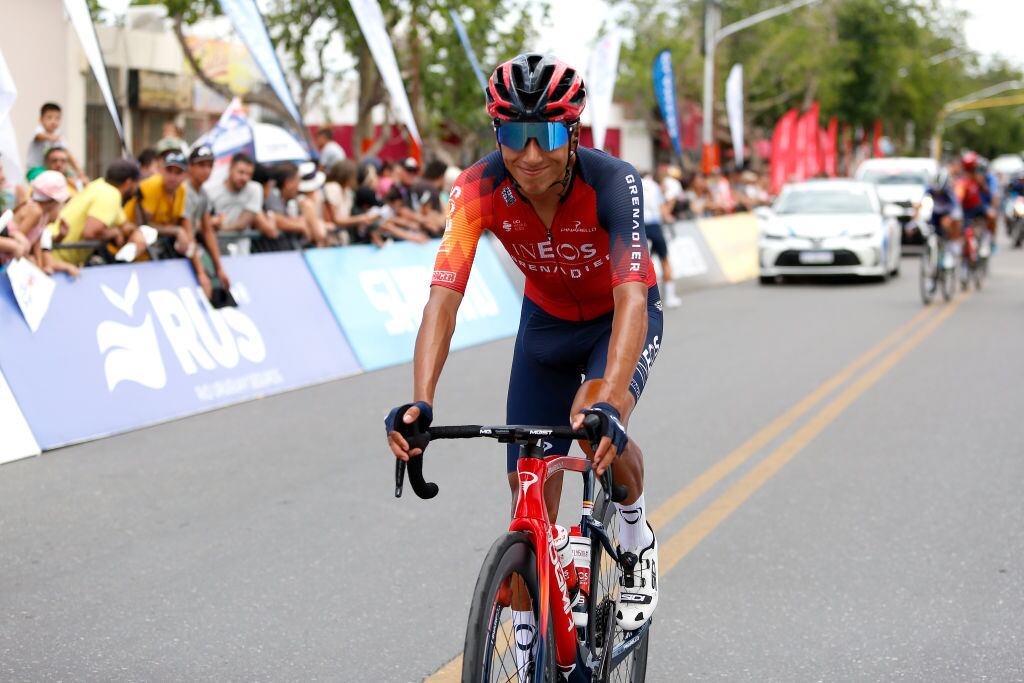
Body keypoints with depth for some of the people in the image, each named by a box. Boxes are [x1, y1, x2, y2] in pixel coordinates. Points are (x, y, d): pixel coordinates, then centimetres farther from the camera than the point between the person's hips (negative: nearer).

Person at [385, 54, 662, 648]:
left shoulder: (612, 181, -35)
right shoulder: (480, 189, -28)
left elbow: (631, 297, -45)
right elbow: (444, 298, -35)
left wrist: (607, 403, -60)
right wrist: (420, 403, -50)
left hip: (621, 318, -3)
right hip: (547, 321, 3)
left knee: (596, 421, -33)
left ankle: (637, 537, -1)